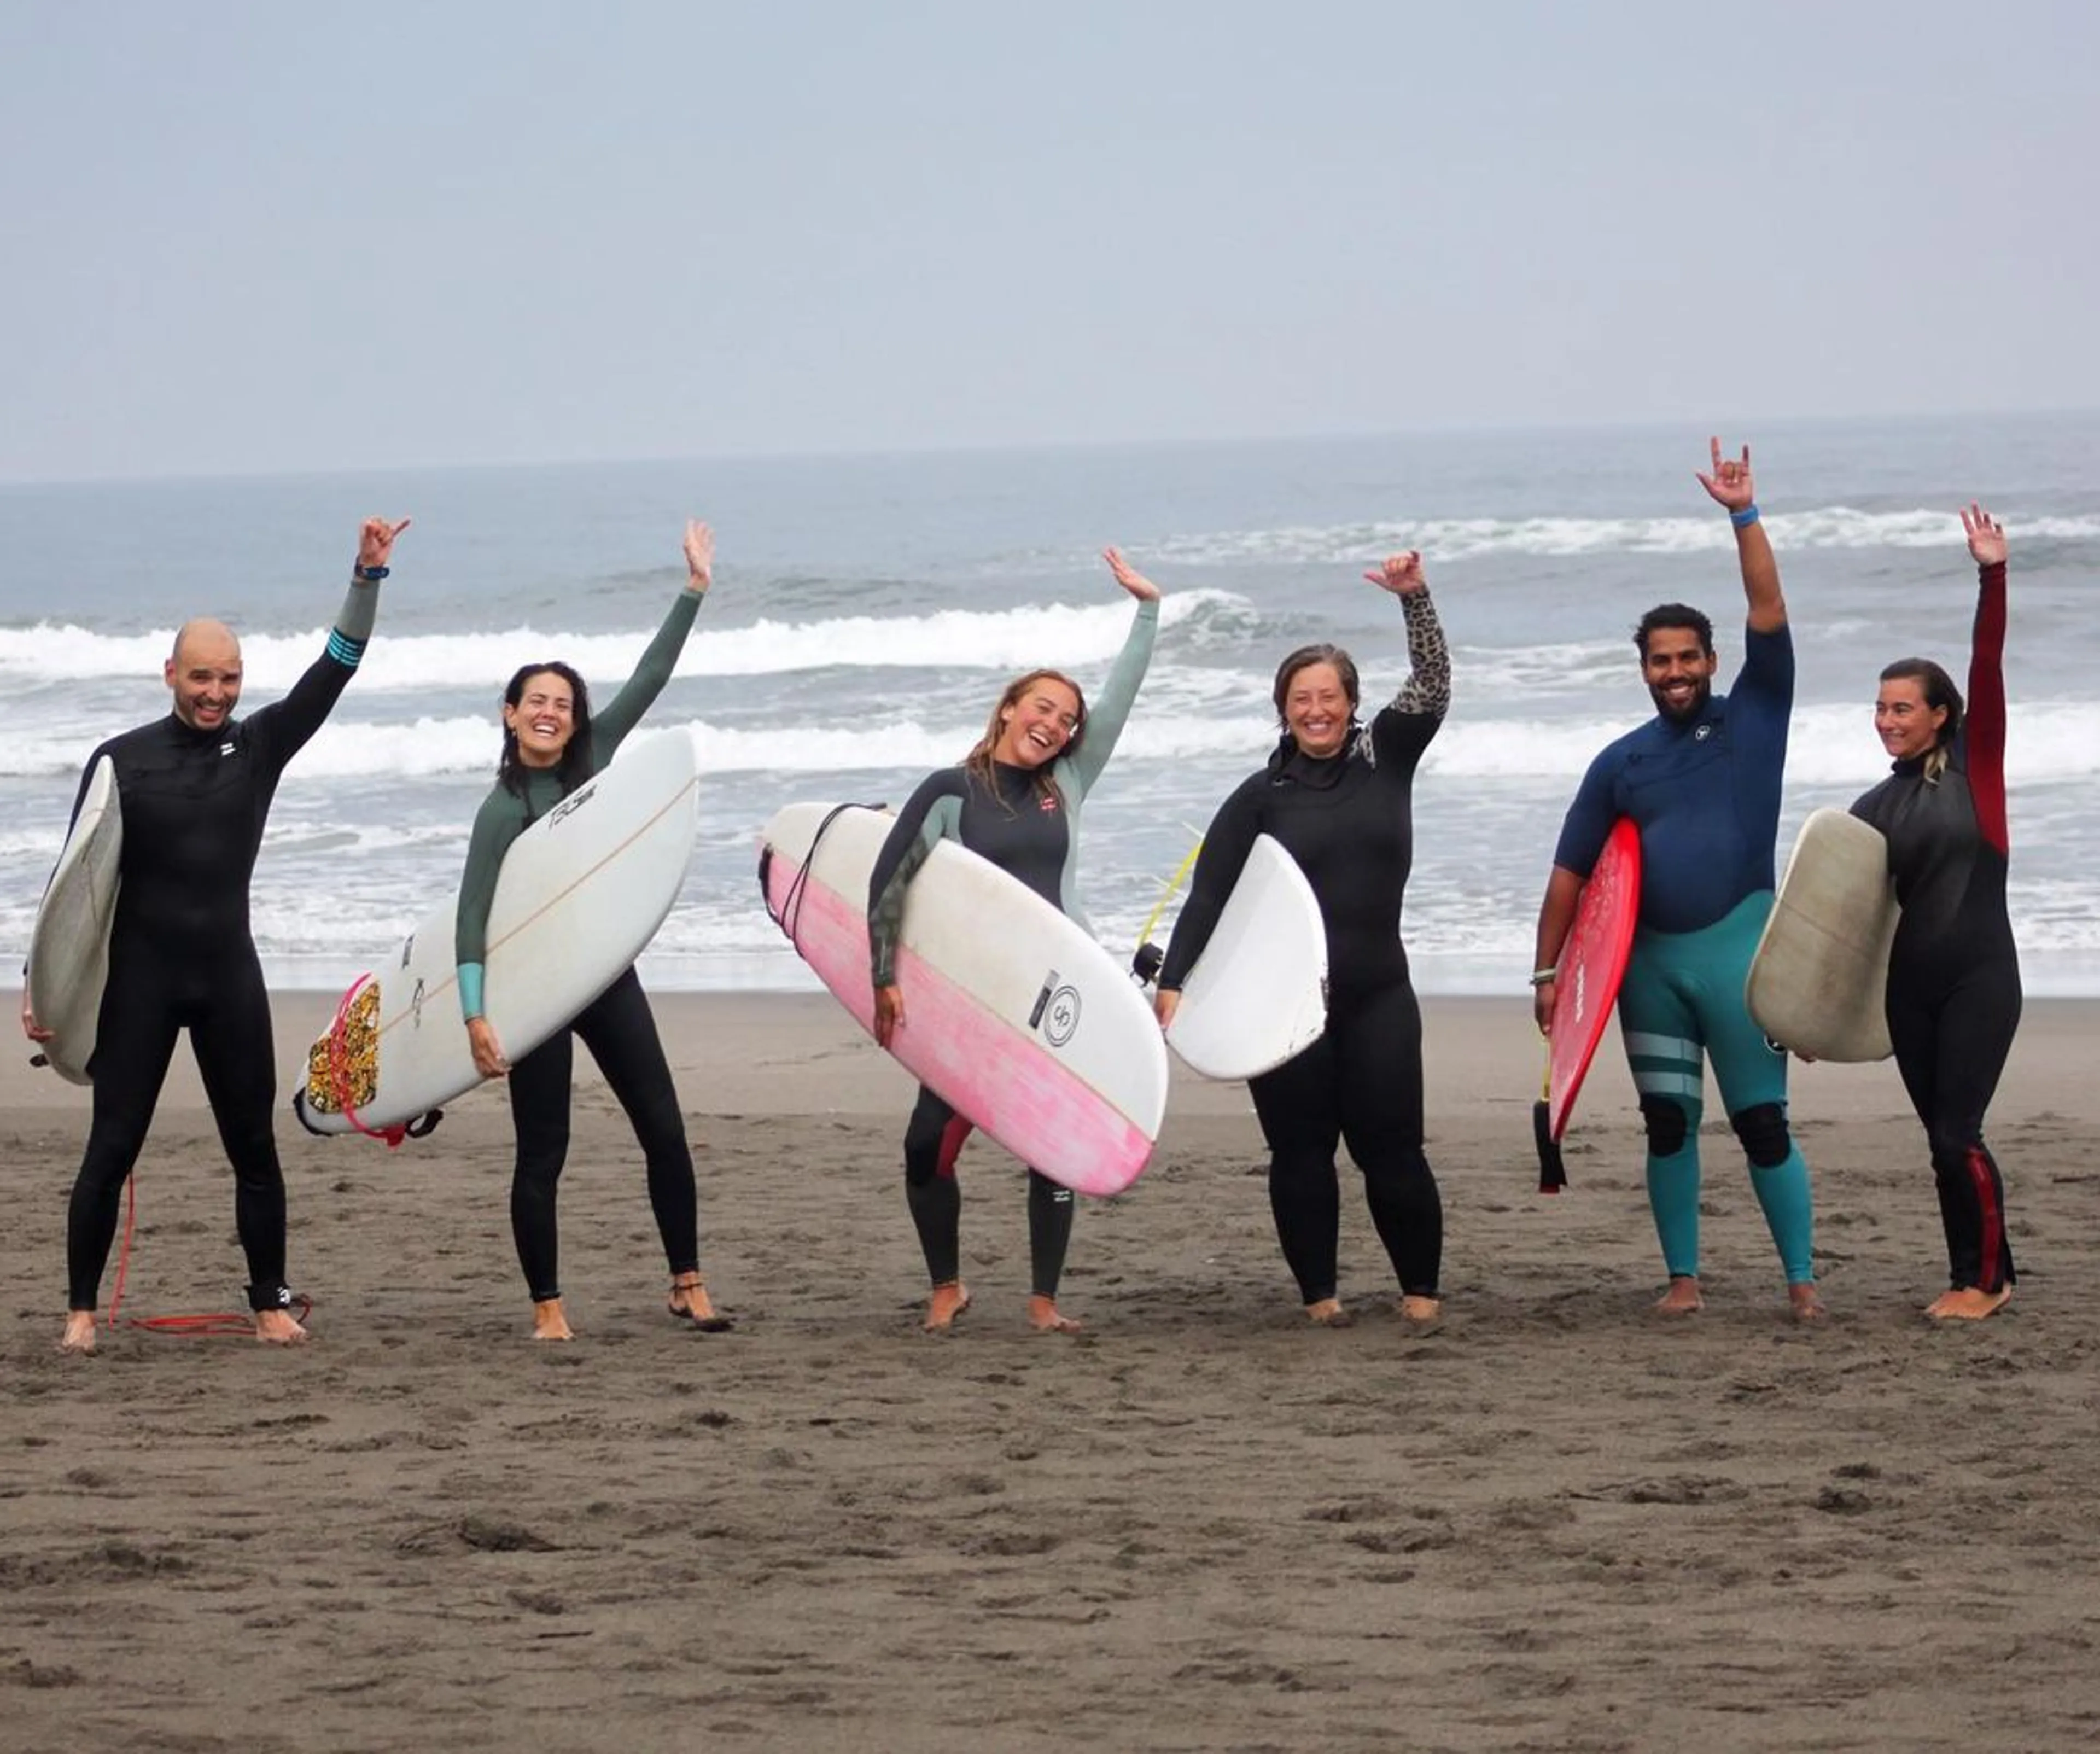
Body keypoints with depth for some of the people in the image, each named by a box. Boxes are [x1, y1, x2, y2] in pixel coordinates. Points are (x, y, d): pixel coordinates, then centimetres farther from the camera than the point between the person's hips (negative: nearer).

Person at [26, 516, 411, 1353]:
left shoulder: (259, 746, 5)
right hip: (139, 978, -3)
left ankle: (271, 1303, 14)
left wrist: (369, 576, -10)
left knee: (255, 1150, 5)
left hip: (229, 976, 3)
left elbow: (333, 671, 0)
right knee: (111, 1150, -2)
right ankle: (81, 1309, 6)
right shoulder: (122, 762, -3)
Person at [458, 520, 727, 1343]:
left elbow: (649, 679, 5)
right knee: (542, 1153, 0)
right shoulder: (504, 809, -11)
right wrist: (475, 1015, -23)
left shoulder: (592, 756, 3)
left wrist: (695, 590, 1)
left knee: (664, 1130, 3)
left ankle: (687, 1284, 12)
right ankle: (548, 1306, 8)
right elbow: (473, 916, -15)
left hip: (609, 975, 5)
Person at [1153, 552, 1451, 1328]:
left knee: (1391, 1145, -5)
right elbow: (1208, 894, 0)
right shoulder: (1261, 796, 3)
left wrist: (1415, 599, -15)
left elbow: (1432, 688, -3)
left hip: (1377, 993, 0)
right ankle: (1319, 1292, 9)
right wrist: (1173, 981, -8)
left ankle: (1420, 1289, 4)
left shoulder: (1384, 758, 7)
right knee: (1301, 1149, 1)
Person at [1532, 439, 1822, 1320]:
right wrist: (1546, 969, 4)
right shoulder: (1622, 762, 8)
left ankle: (1802, 1280, 0)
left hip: (1735, 946, -3)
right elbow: (1571, 871, 9)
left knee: (1762, 1121, -4)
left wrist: (1744, 516, -14)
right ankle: (1683, 1278, 13)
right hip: (1649, 957, 3)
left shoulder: (1752, 719, 3)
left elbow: (1770, 615, -7)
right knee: (1669, 1124, 6)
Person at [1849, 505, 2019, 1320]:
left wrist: (1993, 578, -22)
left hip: (1979, 976, -5)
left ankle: (1984, 1278, 2)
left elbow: (1987, 669, -12)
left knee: (1957, 1134, -11)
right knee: (1944, 1137, 6)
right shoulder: (1876, 809, 10)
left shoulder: (1974, 762, 0)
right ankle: (1981, 1275, 17)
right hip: (1911, 983, 5)